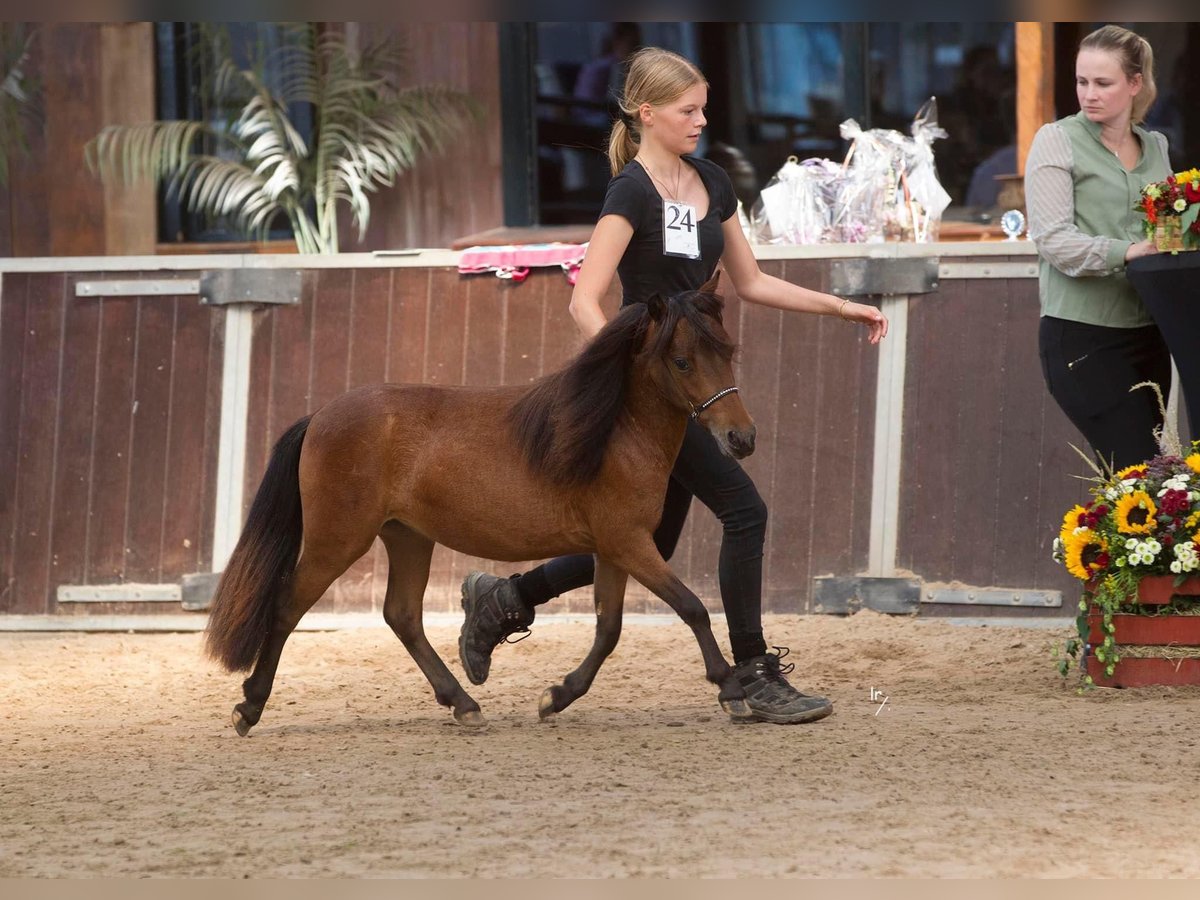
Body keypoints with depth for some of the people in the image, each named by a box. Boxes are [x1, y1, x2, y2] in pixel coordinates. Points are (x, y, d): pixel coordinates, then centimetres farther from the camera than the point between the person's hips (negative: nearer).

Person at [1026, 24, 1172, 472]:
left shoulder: (1155, 147, 13)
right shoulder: (1058, 141, -3)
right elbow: (1053, 239, -13)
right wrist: (1127, 252, -27)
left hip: (1146, 334, 6)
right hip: (1083, 338, -6)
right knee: (1142, 469, -14)